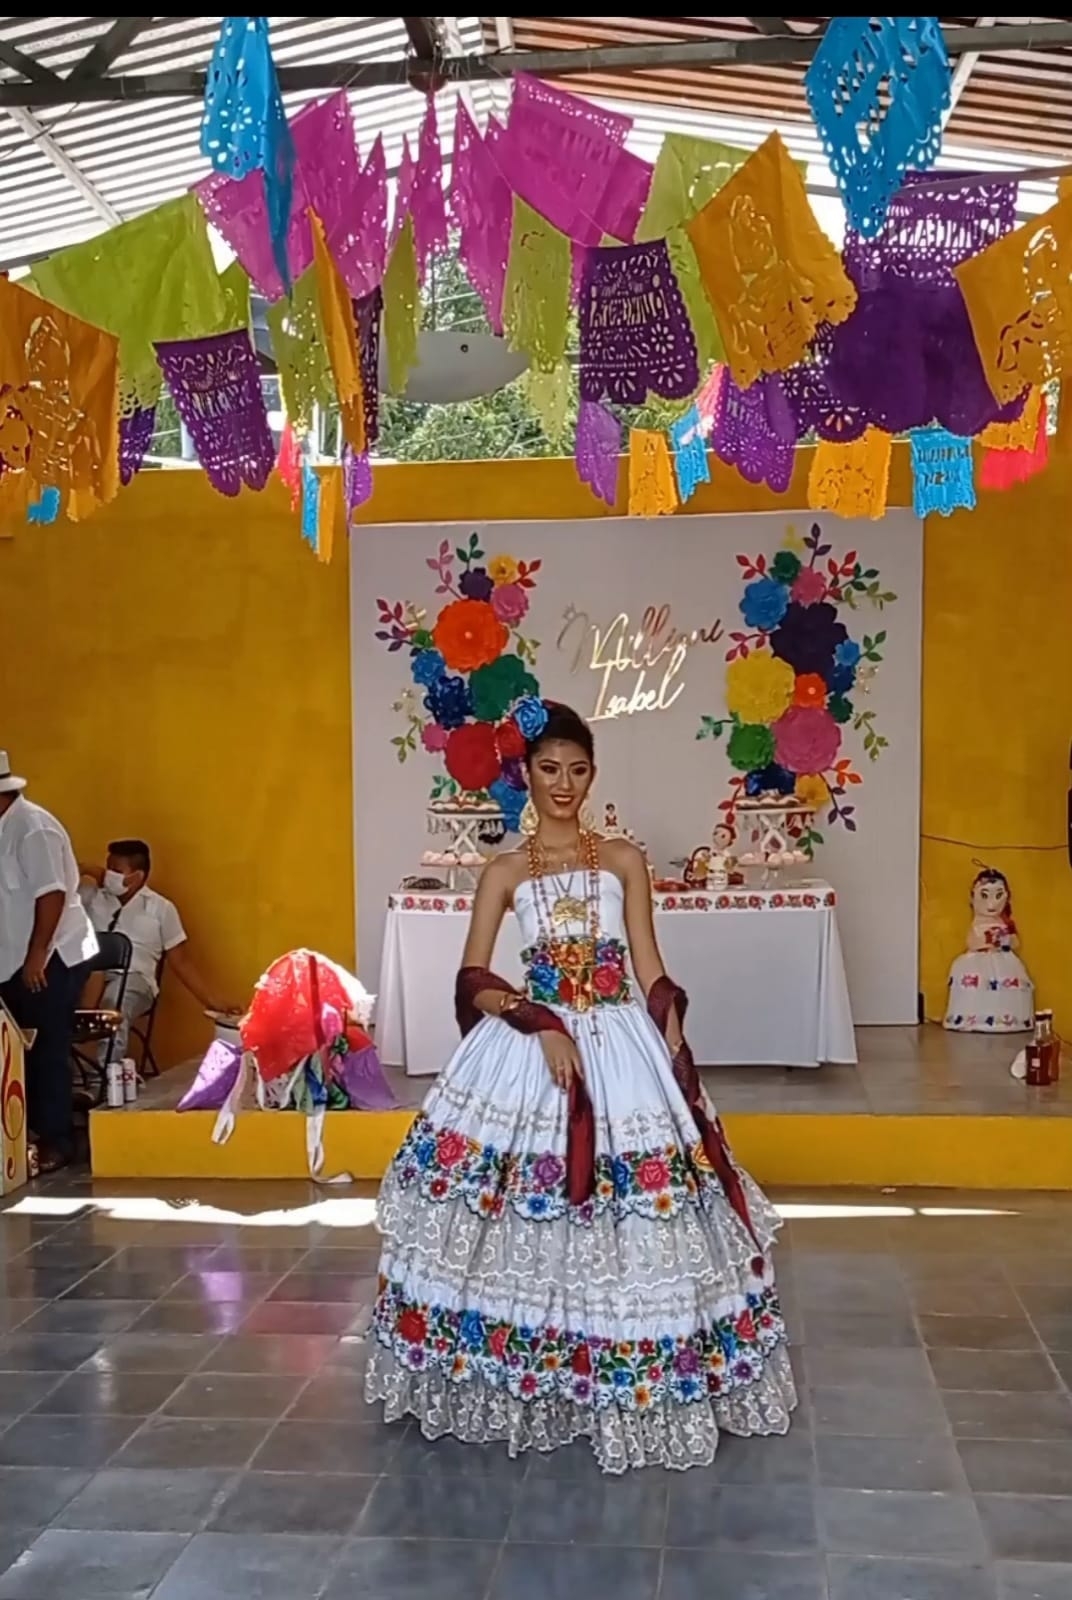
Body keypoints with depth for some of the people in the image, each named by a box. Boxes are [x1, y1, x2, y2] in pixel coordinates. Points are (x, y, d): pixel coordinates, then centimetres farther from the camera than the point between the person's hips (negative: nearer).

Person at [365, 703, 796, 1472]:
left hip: (623, 1052, 1)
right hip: (527, 1049, 0)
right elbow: (472, 980, -1)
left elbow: (651, 970, 6)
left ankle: (628, 1391, 14)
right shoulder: (505, 872, 5)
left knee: (634, 1235, 0)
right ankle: (526, 1381, 15)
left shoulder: (625, 860, 8)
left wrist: (680, 1060, -4)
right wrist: (542, 1025, -15)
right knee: (523, 1232, -1)